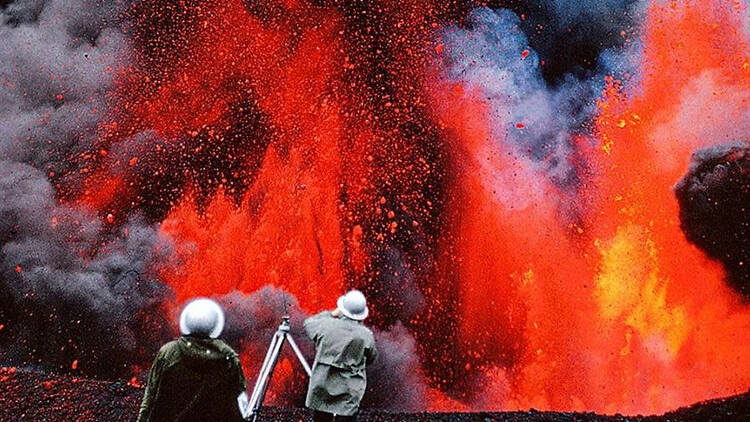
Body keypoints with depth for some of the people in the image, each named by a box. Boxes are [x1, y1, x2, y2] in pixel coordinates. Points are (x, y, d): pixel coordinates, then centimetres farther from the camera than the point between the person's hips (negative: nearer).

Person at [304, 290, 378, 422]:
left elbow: (308, 323, 16)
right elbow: (371, 358, 7)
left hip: (321, 391, 2)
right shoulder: (366, 335, -10)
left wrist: (331, 314, 20)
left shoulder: (326, 325, -6)